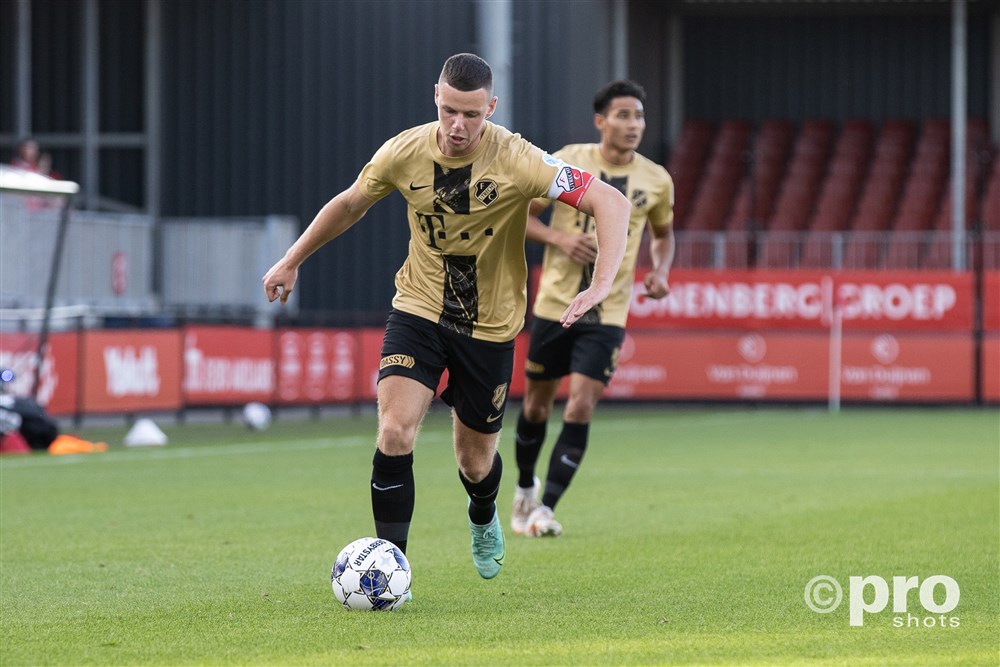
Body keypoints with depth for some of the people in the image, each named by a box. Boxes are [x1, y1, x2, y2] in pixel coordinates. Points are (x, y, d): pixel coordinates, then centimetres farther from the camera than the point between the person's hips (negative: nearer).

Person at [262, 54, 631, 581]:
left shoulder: (515, 160, -22)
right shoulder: (404, 152, -12)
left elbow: (610, 202, -23)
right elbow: (350, 204, 8)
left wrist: (599, 287, -36)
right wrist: (291, 262, 16)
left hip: (489, 325, -1)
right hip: (418, 310, 1)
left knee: (475, 462, 10)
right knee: (395, 432, -21)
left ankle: (483, 519, 48)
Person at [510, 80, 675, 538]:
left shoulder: (656, 181, 1)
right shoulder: (565, 163, -5)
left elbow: (663, 233, 19)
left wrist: (661, 270, -1)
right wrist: (559, 237, -16)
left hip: (608, 313, 0)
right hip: (554, 304, 0)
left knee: (581, 406, -13)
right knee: (538, 401, 11)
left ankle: (544, 509, -8)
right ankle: (525, 487, 36)